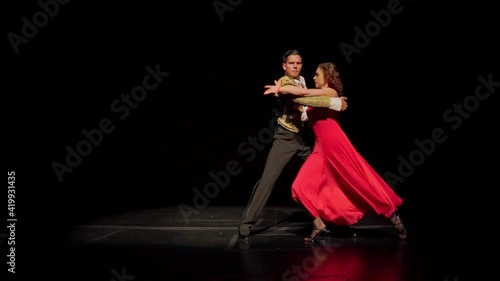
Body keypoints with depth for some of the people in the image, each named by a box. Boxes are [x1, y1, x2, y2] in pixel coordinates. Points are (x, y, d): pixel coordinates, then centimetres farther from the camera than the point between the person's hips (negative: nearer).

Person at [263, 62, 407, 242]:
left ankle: (392, 215, 8)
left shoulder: (331, 92, -5)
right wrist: (282, 90, 5)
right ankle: (320, 226, 2)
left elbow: (304, 92, -16)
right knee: (302, 186, -2)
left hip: (335, 145, -8)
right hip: (321, 148, 8)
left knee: (360, 181, -4)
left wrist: (280, 88, -10)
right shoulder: (317, 97, 20)